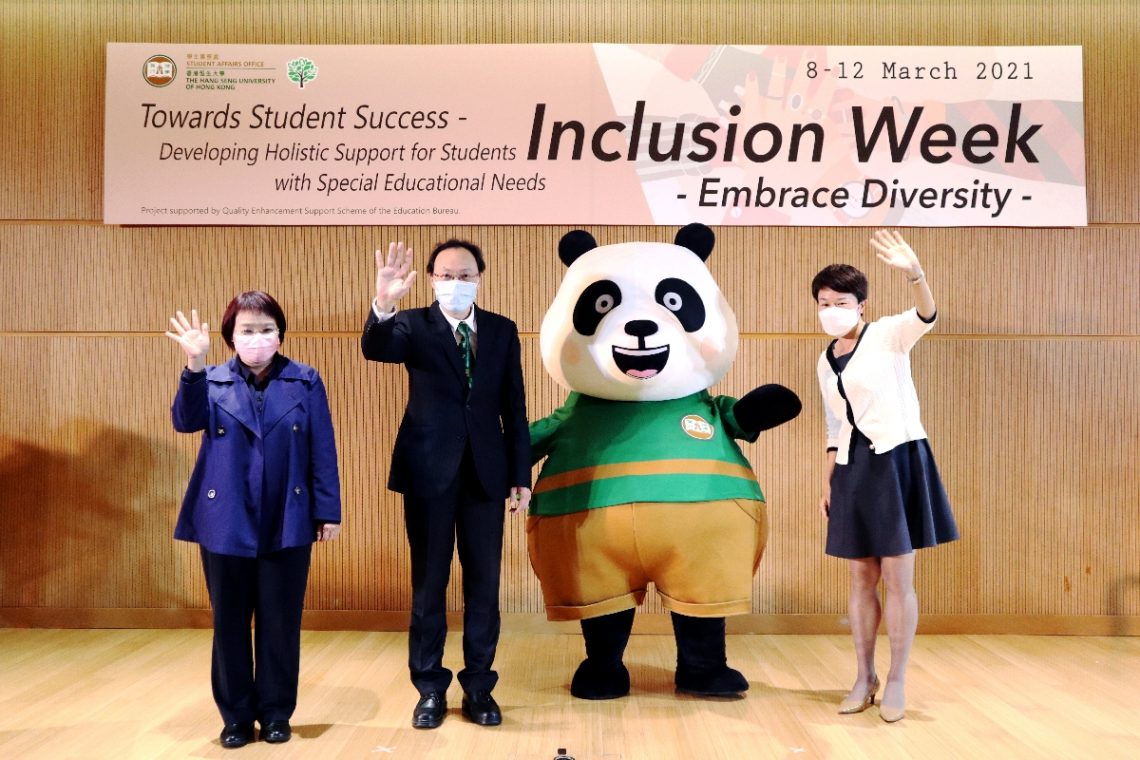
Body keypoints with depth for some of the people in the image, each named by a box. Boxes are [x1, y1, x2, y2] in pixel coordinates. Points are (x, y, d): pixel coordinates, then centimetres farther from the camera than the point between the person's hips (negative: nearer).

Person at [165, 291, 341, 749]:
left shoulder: (306, 382, 1)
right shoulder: (213, 381, 4)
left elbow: (322, 452, 0)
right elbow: (185, 421, -15)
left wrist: (327, 511, -3)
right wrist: (194, 365, -28)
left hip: (287, 523, -1)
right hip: (226, 522, 1)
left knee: (280, 622, 8)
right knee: (230, 622, 10)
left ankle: (276, 712, 23)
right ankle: (236, 716, 24)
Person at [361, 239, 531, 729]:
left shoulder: (503, 331, 5)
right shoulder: (413, 325, -1)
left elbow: (514, 408, 5)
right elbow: (375, 350, -23)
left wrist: (521, 475, 2)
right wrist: (383, 306, -44)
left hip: (486, 471, 2)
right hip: (429, 470, -2)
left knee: (484, 583, 8)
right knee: (428, 583, 8)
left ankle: (479, 687, 22)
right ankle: (430, 688, 22)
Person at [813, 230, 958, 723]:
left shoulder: (887, 335, -5)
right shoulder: (825, 361, 13)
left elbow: (926, 318, -28)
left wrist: (914, 272, -48)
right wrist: (828, 482, 15)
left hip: (898, 462, -5)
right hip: (854, 469, 6)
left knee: (897, 578, 0)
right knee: (862, 577, 11)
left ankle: (896, 681, 15)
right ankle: (864, 677, 23)